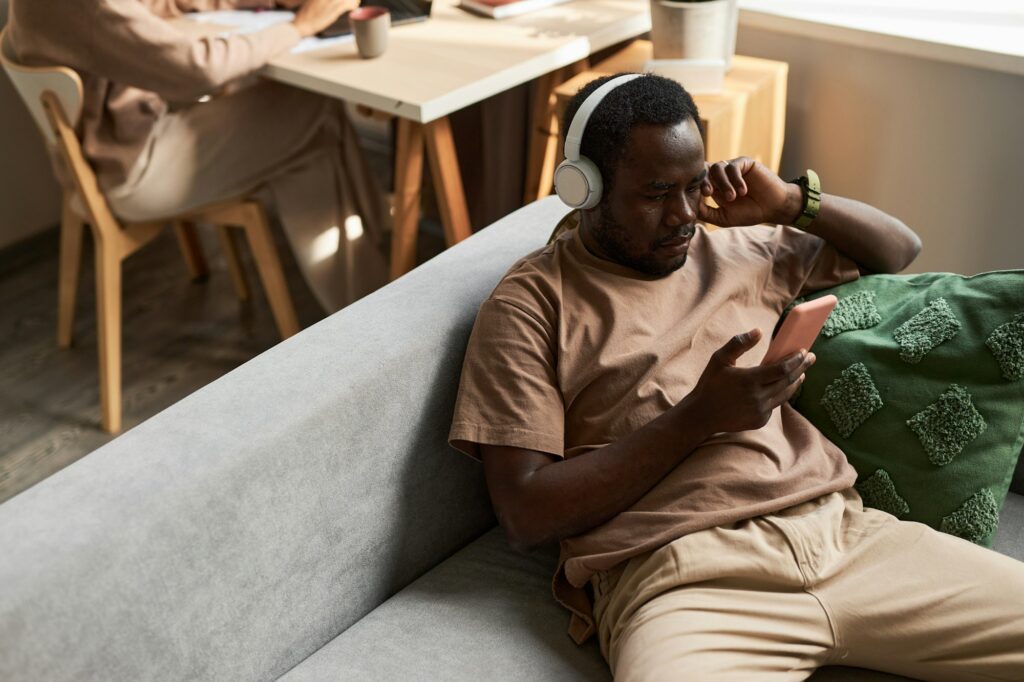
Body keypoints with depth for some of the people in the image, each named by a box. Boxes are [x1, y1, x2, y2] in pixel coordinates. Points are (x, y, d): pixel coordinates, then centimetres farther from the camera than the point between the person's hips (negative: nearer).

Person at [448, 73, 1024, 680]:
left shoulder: (737, 249, 19)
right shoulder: (528, 305, 2)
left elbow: (900, 250, 32)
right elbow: (526, 515, -6)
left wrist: (792, 203, 12)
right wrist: (699, 416, -11)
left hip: (841, 531, 5)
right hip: (676, 578, -4)